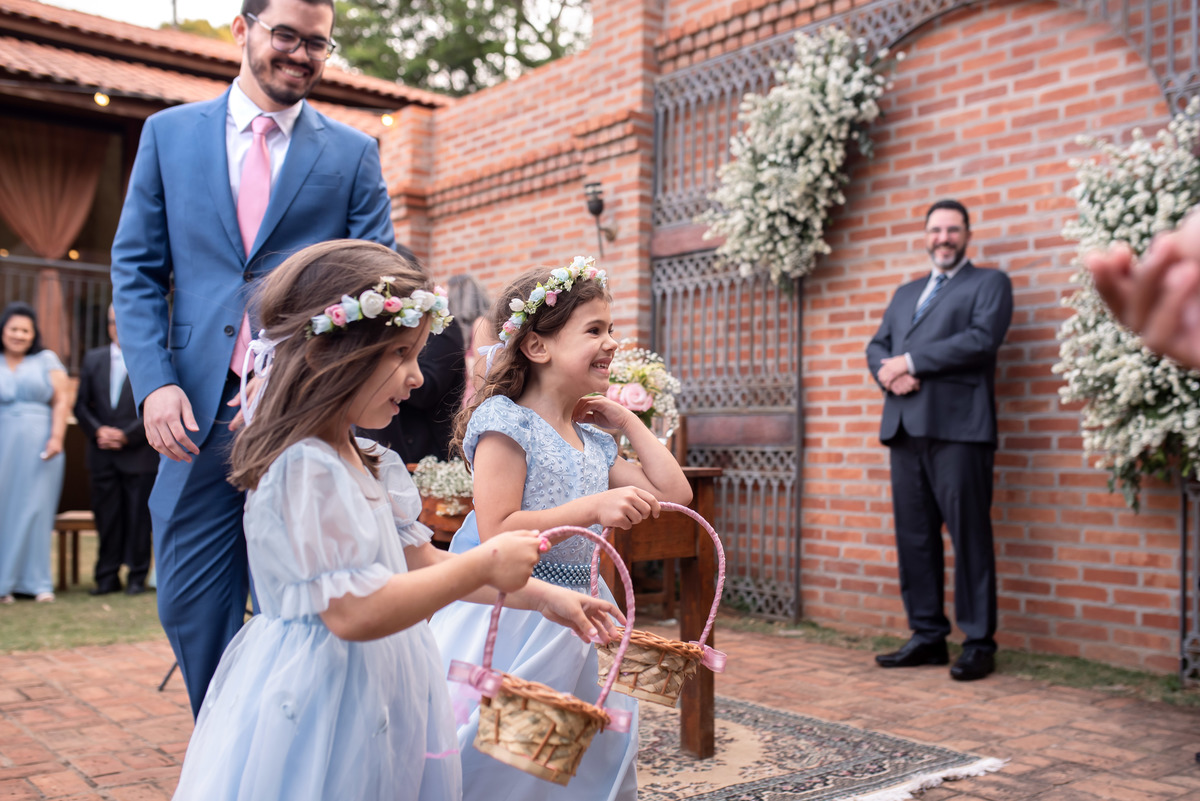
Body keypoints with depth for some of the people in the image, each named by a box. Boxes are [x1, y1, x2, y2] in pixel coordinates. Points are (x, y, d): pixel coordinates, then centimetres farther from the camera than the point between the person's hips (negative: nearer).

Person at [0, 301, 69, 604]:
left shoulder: (46, 360, 9)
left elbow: (62, 400, 3)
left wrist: (56, 437, -8)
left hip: (39, 449, -1)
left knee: (35, 510, -1)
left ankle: (37, 582, 5)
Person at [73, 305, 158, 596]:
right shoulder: (93, 359, 12)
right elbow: (80, 404, 10)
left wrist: (126, 435, -12)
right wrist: (98, 430, -7)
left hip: (139, 454, -4)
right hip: (103, 454, 4)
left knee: (139, 516, 2)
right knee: (106, 516, 7)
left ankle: (138, 576, 12)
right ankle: (107, 577, 17)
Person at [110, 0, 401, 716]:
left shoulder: (354, 154, 7)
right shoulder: (169, 134, 11)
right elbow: (136, 269, 9)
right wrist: (155, 382, -6)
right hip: (199, 412, 2)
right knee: (189, 604, 8)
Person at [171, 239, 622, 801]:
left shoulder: (366, 463, 8)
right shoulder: (306, 469, -23)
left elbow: (421, 561, 15)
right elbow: (353, 612, -28)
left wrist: (540, 596, 11)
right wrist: (485, 565, -20)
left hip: (376, 687, 9)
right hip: (322, 702, -9)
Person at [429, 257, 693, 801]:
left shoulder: (593, 442, 11)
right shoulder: (505, 421, -13)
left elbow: (674, 493, 12)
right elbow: (495, 533, -20)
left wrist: (627, 422, 10)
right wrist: (594, 509, -25)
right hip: (509, 617, -8)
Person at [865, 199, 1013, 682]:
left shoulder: (989, 283, 8)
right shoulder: (905, 293, 27)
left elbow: (982, 339, -9)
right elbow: (877, 346, 18)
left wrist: (910, 362, -9)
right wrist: (888, 372, -5)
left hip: (958, 426, -6)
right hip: (905, 427, 6)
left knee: (969, 535, -5)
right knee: (914, 536, 6)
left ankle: (979, 643, 2)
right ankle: (927, 637, 14)